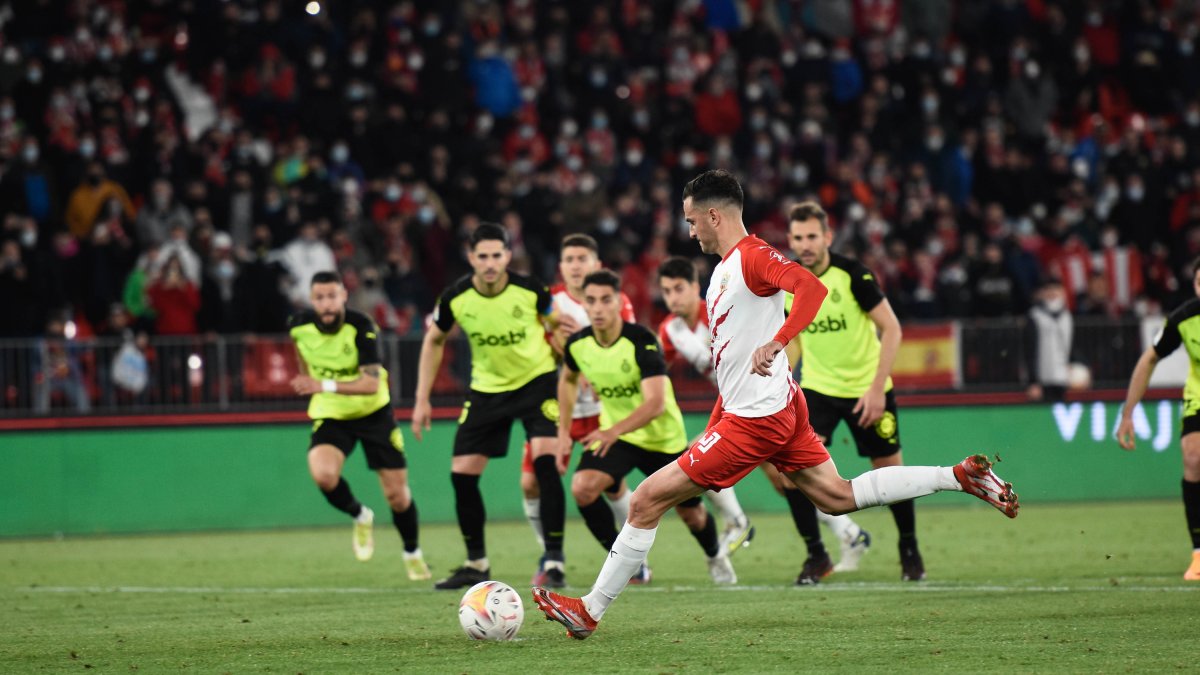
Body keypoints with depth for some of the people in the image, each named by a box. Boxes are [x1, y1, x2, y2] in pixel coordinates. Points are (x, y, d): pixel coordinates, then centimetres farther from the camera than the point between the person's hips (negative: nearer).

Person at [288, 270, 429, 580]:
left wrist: (325, 386, -43)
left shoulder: (360, 327, -25)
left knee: (397, 493, 1)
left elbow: (372, 383, -32)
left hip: (372, 412, -2)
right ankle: (360, 517, 6)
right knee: (323, 475, -27)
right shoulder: (299, 325, -13)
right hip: (330, 415, 2)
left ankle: (413, 554, 30)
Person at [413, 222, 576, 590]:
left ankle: (554, 561, -15)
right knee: (462, 473, -1)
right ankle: (476, 564, 18)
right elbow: (434, 341, 4)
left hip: (537, 379, -3)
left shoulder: (529, 289, -19)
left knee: (546, 460, -22)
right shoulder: (455, 298, -14)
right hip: (486, 389, 3)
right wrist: (422, 400, 3)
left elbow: (554, 322, 2)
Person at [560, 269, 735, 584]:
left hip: (662, 438, -3)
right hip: (613, 435, 3)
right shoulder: (578, 344, -12)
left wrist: (614, 431, -51)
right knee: (582, 487, -26)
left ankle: (716, 556, 48)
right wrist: (563, 431, 7)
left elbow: (656, 402, -37)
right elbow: (568, 379, 13)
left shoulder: (640, 341, -28)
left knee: (691, 514, 11)